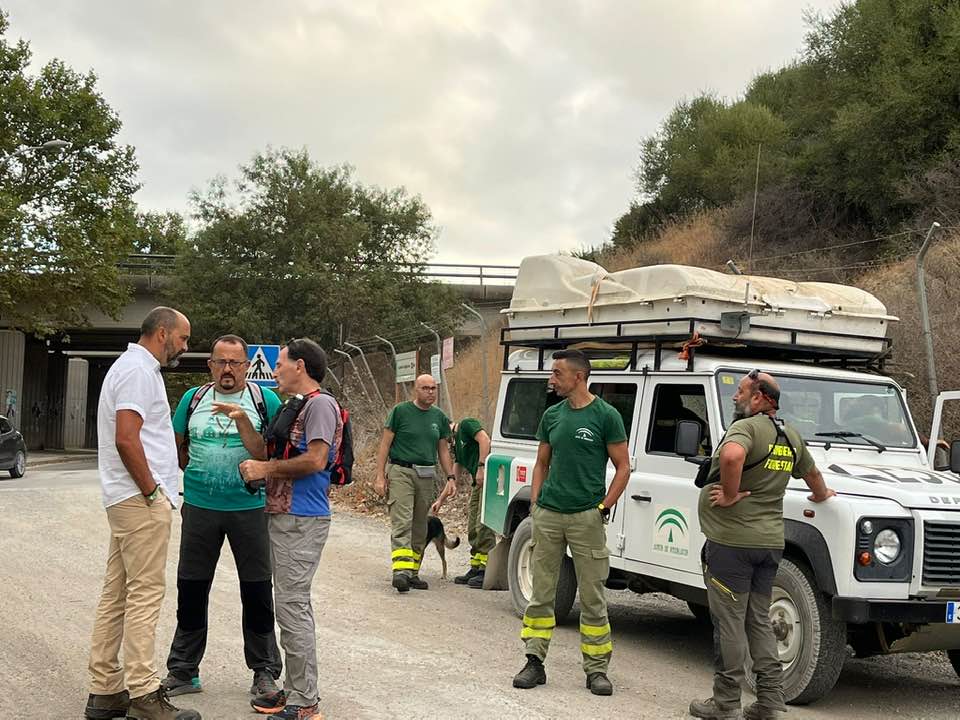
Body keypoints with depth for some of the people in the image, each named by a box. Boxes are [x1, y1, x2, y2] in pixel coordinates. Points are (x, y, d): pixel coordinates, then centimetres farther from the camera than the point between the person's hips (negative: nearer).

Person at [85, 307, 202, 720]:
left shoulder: (132, 367, 19)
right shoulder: (139, 371, -13)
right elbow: (126, 439, -23)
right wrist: (152, 491, -16)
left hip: (127, 500, 10)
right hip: (141, 500, -10)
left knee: (117, 594, 11)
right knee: (145, 593, -7)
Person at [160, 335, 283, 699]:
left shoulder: (265, 400, -3)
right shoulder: (193, 398, 6)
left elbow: (267, 454, -12)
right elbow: (176, 447, 17)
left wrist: (242, 420, -23)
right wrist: (198, 475, 8)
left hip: (250, 508, -2)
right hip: (199, 507, 3)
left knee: (257, 592, 4)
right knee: (191, 591, 9)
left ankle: (264, 672, 17)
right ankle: (183, 671, 21)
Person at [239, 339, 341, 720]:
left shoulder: (319, 404, -12)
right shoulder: (293, 406, 19)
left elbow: (316, 460, -21)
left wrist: (265, 468, -13)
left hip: (301, 520, -10)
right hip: (282, 516, 10)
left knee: (292, 606, -9)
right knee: (292, 605, 15)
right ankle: (293, 689, 25)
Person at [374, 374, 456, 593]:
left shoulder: (439, 417, 12)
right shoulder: (400, 411, -2)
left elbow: (443, 450, 19)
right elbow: (385, 444, -1)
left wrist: (451, 477, 10)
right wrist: (380, 476, -8)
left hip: (427, 476, 5)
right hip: (401, 472, -5)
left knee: (420, 528, 8)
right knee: (402, 524, -15)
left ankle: (413, 572, 15)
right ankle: (401, 571, -24)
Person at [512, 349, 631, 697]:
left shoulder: (606, 415, -4)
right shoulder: (552, 415, 10)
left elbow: (623, 467, -2)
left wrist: (603, 507, -9)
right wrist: (534, 503, 6)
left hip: (586, 517, -4)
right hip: (547, 515, 4)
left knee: (592, 597, 2)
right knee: (541, 593, 7)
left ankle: (596, 669, 11)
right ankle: (534, 662, 15)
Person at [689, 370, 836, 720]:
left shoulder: (746, 427, -13)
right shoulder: (791, 436, 13)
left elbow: (732, 455, -36)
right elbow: (811, 472, 31)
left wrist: (729, 495, -21)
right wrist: (822, 494, 52)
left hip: (731, 540, -7)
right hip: (770, 542, 8)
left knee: (729, 622, 0)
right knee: (759, 620, 15)